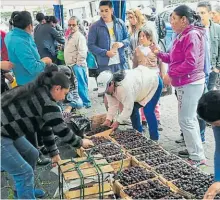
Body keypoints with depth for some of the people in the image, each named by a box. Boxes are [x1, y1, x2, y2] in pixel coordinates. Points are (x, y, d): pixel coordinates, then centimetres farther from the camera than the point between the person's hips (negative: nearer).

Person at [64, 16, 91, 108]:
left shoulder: (80, 36, -12)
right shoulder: (69, 36, 18)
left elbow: (82, 52, -20)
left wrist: (78, 64, -19)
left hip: (77, 65, -10)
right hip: (70, 65, 10)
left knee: (81, 84, -7)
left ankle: (86, 103, 1)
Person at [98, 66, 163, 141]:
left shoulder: (125, 86, -42)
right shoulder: (109, 87, -15)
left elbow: (128, 107, -34)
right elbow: (113, 105, -9)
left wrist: (118, 121, -26)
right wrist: (108, 119, -17)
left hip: (154, 82, -9)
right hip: (143, 84, 9)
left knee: (148, 111, -16)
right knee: (133, 109, 7)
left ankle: (154, 139, -4)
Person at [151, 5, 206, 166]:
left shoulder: (192, 35, -17)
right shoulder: (183, 36, 17)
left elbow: (190, 63, -26)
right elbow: (175, 58, 18)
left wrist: (171, 74, -21)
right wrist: (159, 54, 8)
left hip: (190, 84, -11)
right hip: (185, 83, 11)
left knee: (186, 120, -7)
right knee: (190, 118, 16)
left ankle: (197, 157, 3)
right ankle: (194, 150, 28)